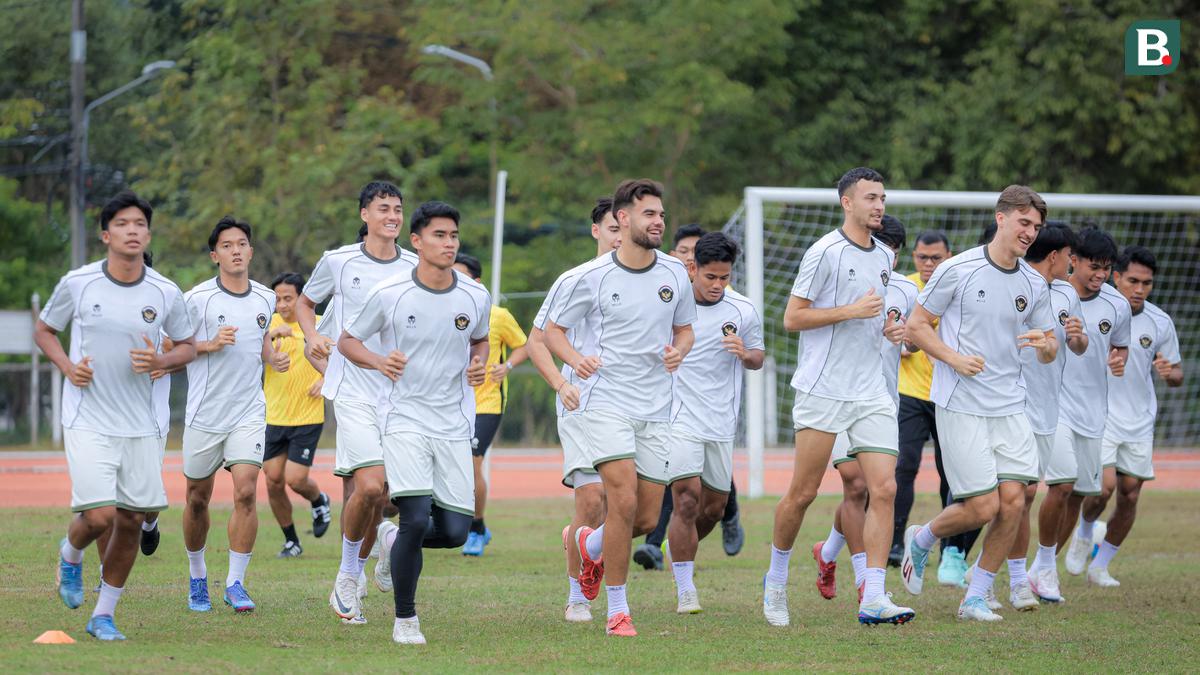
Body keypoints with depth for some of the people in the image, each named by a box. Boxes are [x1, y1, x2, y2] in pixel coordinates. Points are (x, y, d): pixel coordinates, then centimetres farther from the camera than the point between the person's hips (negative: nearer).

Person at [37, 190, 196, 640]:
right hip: (88, 420, -3)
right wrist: (67, 366, -8)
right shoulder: (77, 284, -5)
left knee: (131, 520, 3)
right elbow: (44, 329, 10)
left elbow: (187, 346, 13)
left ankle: (103, 615, 18)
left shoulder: (166, 294, -1)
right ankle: (71, 554, 21)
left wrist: (160, 361, -9)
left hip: (144, 426, 3)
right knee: (98, 515, -15)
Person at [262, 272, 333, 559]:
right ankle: (291, 542, 18)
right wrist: (272, 335, -30)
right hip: (274, 417, 3)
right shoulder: (270, 323, 1)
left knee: (295, 479, -10)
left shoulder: (318, 325, -3)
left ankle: (319, 501, 25)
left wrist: (327, 379, -9)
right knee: (273, 481, 1)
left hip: (307, 418, -3)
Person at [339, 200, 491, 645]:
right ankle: (405, 620, -1)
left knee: (455, 531, -2)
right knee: (417, 519, -18)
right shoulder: (389, 294, -8)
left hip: (454, 425, 4)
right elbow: (347, 341, 5)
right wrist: (379, 361, -14)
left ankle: (394, 539, 31)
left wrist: (478, 364, -1)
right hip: (404, 419, -4)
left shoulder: (475, 297, 1)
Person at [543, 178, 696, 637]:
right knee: (624, 501, -19)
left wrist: (678, 351, -5)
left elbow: (684, 328, 18)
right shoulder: (593, 277, -5)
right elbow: (552, 330, 4)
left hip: (656, 410, 4)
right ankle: (617, 609, -6)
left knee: (647, 520, 3)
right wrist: (574, 359, -16)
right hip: (607, 403, -4)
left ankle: (589, 544, 38)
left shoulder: (675, 273, 5)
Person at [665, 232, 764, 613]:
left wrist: (746, 353, -9)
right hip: (680, 419, -3)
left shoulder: (743, 311, 1)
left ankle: (681, 553, 39)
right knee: (687, 499, -16)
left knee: (714, 508, 9)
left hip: (721, 423, 4)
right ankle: (685, 590, -9)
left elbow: (758, 358, 12)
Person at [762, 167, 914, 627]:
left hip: (872, 394, 6)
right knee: (803, 493, 0)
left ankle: (873, 599, -9)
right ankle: (776, 581, 22)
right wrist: (852, 310, -16)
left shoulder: (883, 257, 14)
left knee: (884, 490, -8)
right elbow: (793, 317, -9)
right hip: (822, 391, -6)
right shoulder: (826, 252, -8)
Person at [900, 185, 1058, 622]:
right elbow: (916, 326, -1)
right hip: (960, 406, -5)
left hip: (1010, 407, 5)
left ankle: (976, 598, 8)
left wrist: (1045, 344, -9)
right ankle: (922, 540, 22)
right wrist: (954, 358, -15)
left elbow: (1048, 353, 15)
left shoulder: (1034, 284, 8)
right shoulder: (958, 270, -7)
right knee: (983, 507, -10)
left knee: (1013, 501, -7)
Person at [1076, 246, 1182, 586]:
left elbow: (1177, 375, 5)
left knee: (1129, 496, 4)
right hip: (1098, 416, -3)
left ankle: (1100, 566, 21)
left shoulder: (1161, 323, -3)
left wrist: (1169, 373, -18)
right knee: (1104, 485, -18)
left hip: (1139, 422, 3)